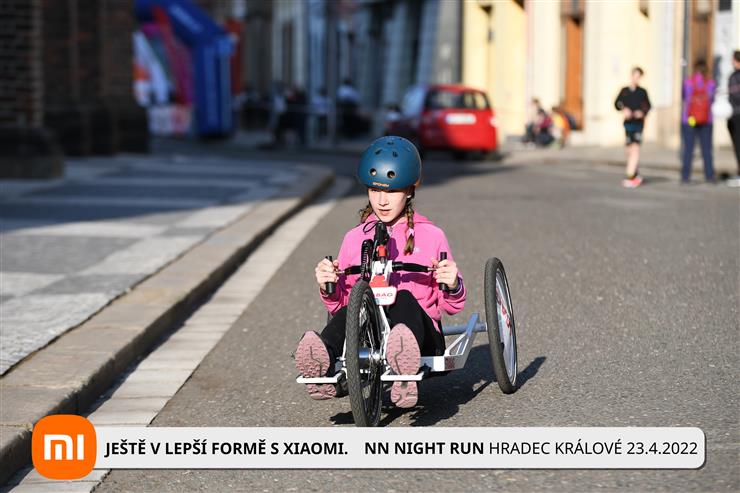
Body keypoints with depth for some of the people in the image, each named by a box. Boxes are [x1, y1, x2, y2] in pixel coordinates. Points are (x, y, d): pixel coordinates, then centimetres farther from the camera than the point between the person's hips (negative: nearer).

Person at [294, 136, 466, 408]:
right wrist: (328, 287, -6)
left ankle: (404, 367, -67)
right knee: (350, 312, -31)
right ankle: (322, 366, -63)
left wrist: (452, 286, -13)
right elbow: (338, 305, 15)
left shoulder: (431, 236, 11)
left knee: (404, 298, -34)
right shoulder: (355, 238, 17)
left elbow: (450, 306, 9)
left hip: (422, 337, -2)